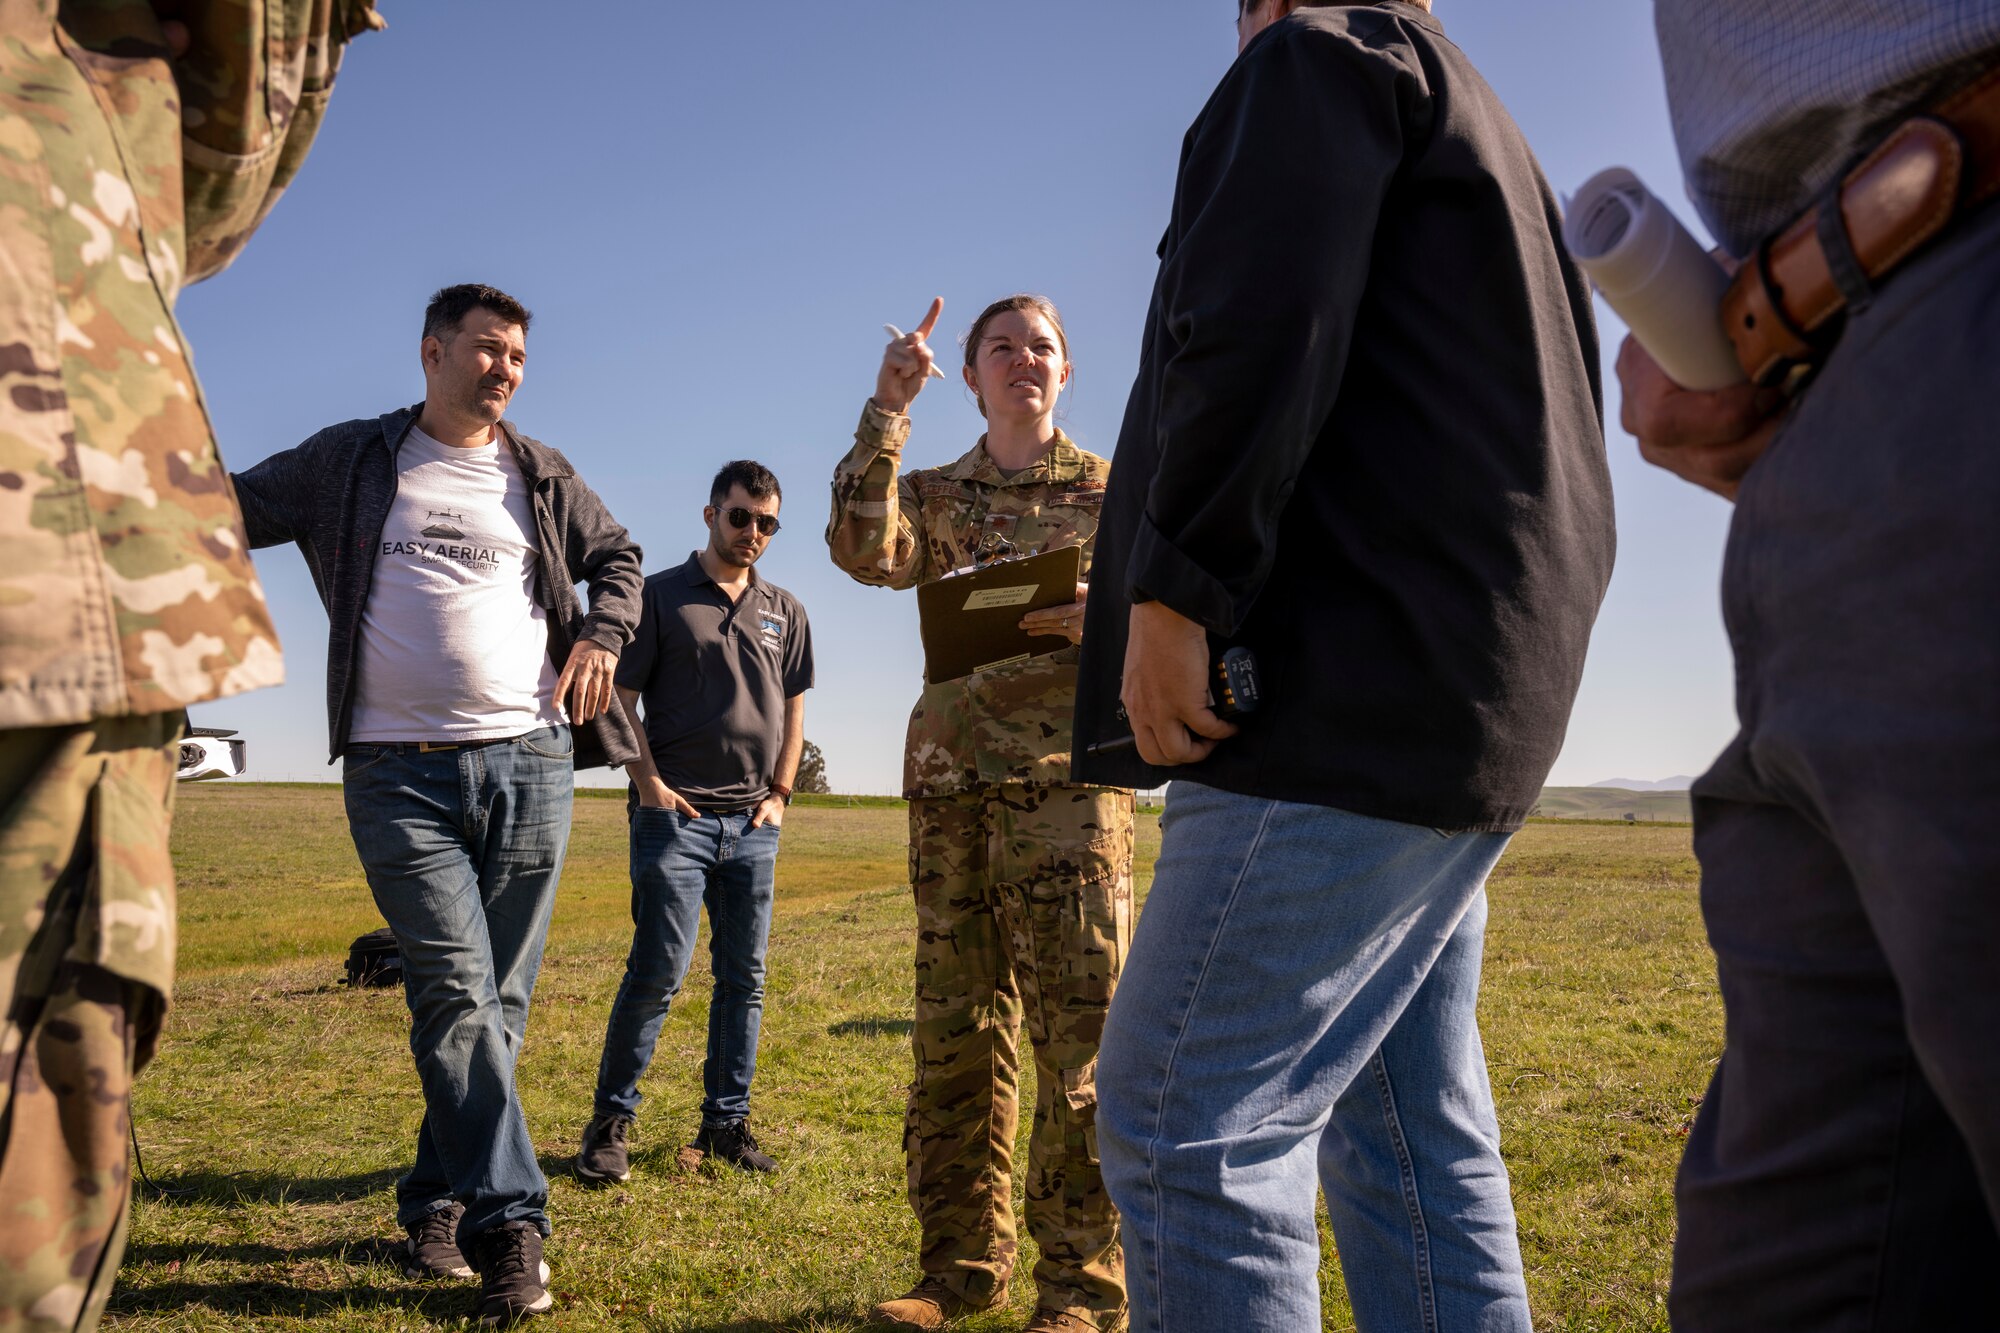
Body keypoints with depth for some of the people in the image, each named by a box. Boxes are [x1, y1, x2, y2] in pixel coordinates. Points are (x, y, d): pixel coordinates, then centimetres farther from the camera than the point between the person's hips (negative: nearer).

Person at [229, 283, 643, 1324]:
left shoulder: (542, 476, 13)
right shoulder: (352, 460, 9)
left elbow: (619, 558, 24)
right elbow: (231, 510, 14)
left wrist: (603, 633, 6)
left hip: (527, 765, 3)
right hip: (398, 770, -2)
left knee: (498, 1003, 6)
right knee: (455, 992, -13)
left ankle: (435, 1203, 21)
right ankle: (509, 1225, -9)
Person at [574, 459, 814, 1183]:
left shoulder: (785, 611, 15)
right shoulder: (658, 596, 3)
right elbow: (619, 701, 1)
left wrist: (780, 793, 8)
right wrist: (649, 784, -8)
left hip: (753, 823, 4)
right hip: (676, 815, -4)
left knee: (743, 979, 6)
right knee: (660, 969, -8)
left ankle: (726, 1122, 15)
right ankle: (610, 1121, 6)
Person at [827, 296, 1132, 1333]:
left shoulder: (1111, 491, 11)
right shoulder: (934, 494, 15)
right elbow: (864, 550, -6)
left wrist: (1101, 622, -13)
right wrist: (887, 409, -8)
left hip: (1070, 774, -2)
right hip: (950, 779, 3)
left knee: (1078, 1027, -5)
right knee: (956, 1027, 6)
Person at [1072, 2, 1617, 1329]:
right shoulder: (1501, 153, 33)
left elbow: (1256, 319, -15)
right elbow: (1569, 481, 28)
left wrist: (1175, 583, -16)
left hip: (1353, 699, -10)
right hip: (1476, 716, 10)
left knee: (1184, 1124, -9)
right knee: (1413, 1137, 13)